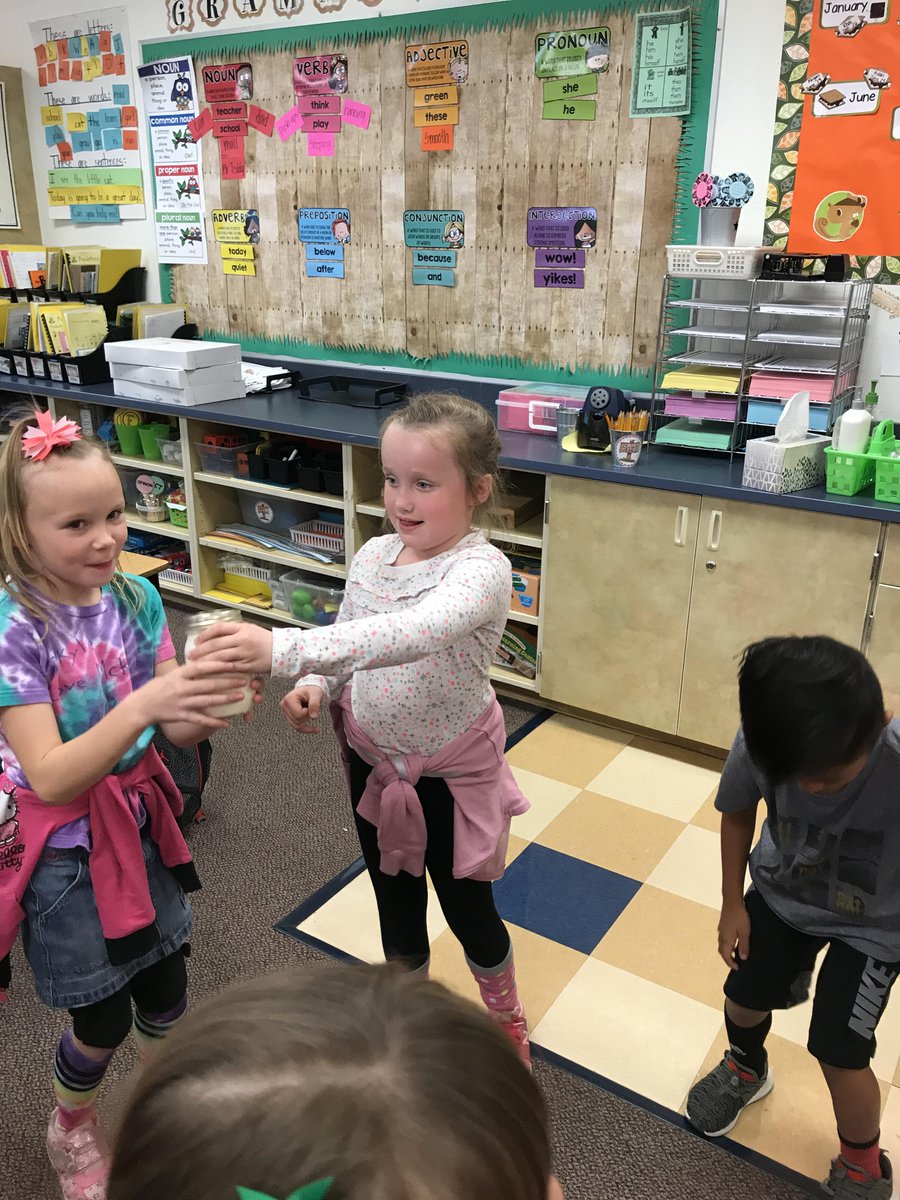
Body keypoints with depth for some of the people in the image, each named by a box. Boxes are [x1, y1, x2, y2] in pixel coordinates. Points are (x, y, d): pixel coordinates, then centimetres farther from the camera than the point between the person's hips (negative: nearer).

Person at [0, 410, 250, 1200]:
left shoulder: (135, 599, -9)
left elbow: (173, 731, -6)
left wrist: (210, 706, -29)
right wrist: (140, 705, -41)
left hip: (137, 821, 4)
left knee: (165, 986, 18)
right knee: (103, 1018, 13)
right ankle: (71, 1131, 47)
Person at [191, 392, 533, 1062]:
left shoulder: (483, 569, -27)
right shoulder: (372, 556, -7)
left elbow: (412, 634, -46)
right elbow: (346, 643, 6)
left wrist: (280, 649, -55)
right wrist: (315, 689, -16)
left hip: (452, 770, -4)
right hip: (373, 761, 5)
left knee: (468, 908, 16)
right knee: (396, 905, 22)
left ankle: (506, 1016, 48)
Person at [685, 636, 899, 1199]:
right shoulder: (761, 742, -30)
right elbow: (738, 812, -7)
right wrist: (733, 904, -1)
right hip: (780, 893, 3)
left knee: (838, 1052, 1)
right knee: (744, 996, 15)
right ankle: (746, 1069, 51)